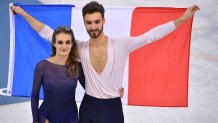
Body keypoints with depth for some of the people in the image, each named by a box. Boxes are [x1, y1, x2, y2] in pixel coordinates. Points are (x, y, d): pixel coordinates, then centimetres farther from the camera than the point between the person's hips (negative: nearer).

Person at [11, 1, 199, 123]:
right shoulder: (80, 47, -4)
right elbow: (49, 34, 0)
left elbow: (152, 35, -13)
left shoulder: (121, 44, -10)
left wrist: (183, 18, -17)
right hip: (88, 107, 2)